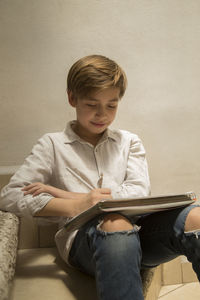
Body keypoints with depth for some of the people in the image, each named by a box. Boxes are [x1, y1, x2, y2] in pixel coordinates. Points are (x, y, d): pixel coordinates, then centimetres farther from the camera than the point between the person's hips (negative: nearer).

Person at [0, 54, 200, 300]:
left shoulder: (129, 142, 19)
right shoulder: (53, 145, 11)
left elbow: (139, 193, 3)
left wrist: (64, 194, -4)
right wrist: (78, 205, -13)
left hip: (135, 231, 3)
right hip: (82, 237, -2)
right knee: (116, 223, -38)